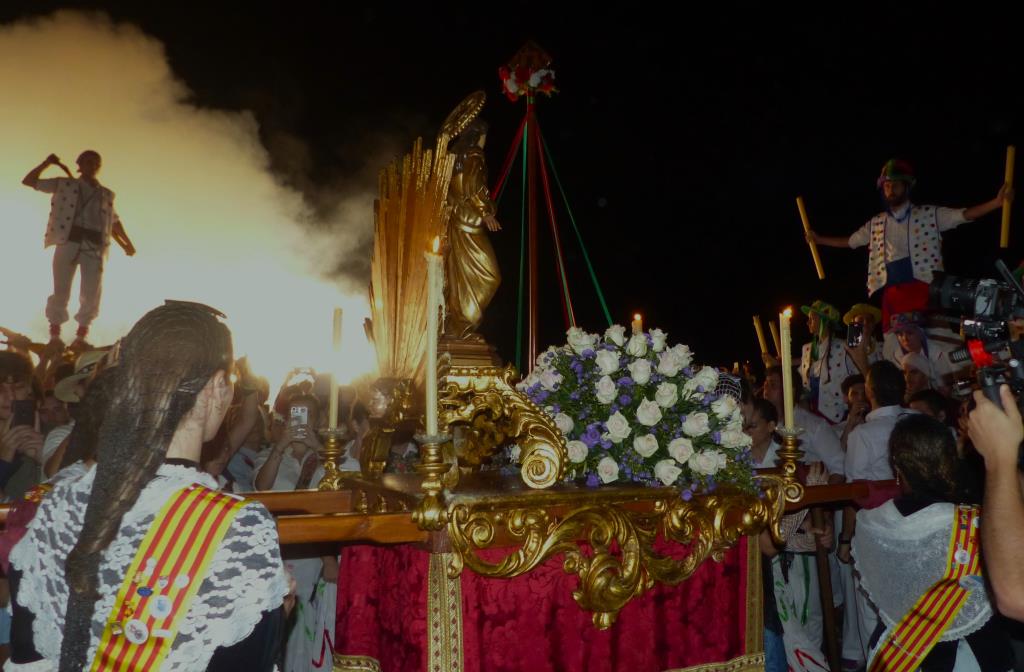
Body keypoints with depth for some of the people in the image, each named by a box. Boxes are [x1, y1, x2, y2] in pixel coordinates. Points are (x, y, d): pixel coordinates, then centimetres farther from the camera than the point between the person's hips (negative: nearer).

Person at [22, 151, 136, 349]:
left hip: (94, 247, 2)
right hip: (68, 242, -2)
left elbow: (114, 221, 27)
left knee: (91, 294, -6)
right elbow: (28, 181, 15)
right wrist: (47, 163, 6)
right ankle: (54, 336, -2)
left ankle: (81, 337, -1)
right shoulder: (64, 185, 14)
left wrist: (126, 243, 18)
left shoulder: (106, 195, 20)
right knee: (61, 290, -6)